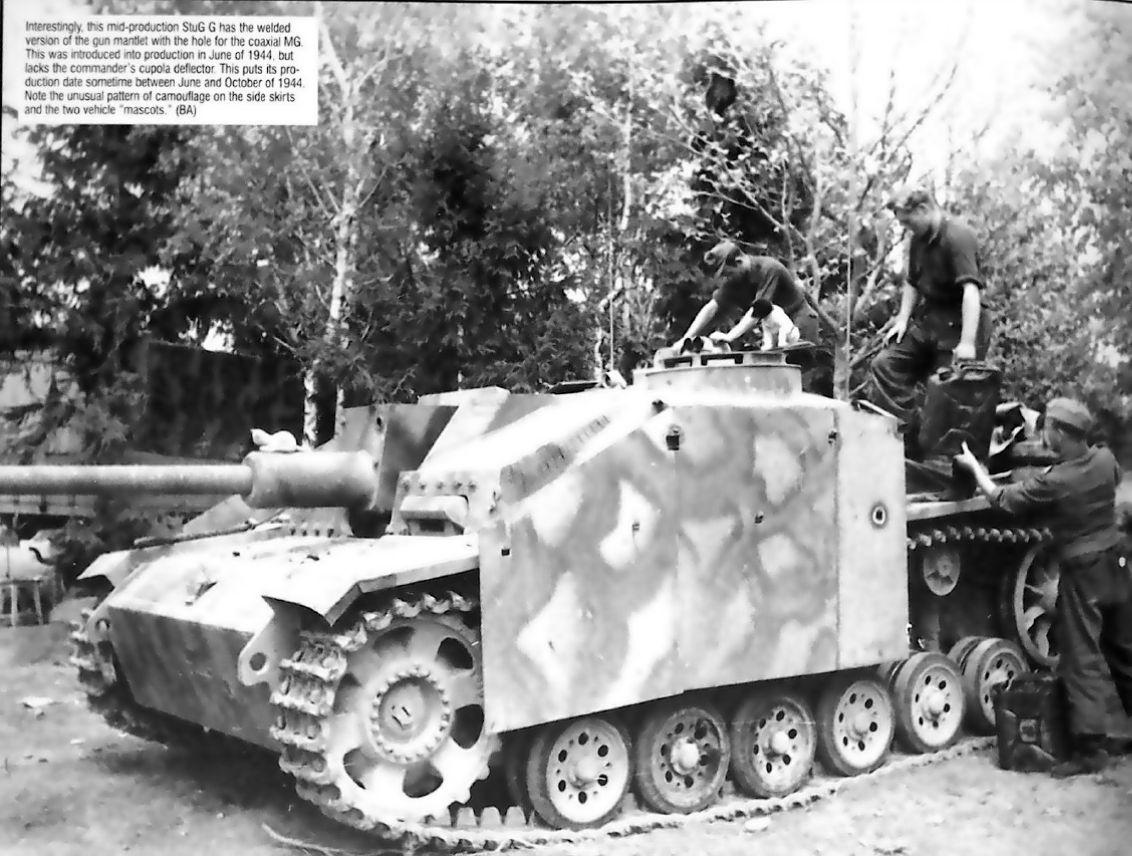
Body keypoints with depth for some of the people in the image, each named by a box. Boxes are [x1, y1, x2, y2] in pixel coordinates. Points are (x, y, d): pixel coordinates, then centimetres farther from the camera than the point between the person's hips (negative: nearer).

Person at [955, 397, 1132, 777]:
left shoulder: (1053, 482, -22)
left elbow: (1000, 498, -9)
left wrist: (973, 465, 5)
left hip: (1083, 574, -6)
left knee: (1083, 662, -1)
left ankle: (1089, 747, -2)